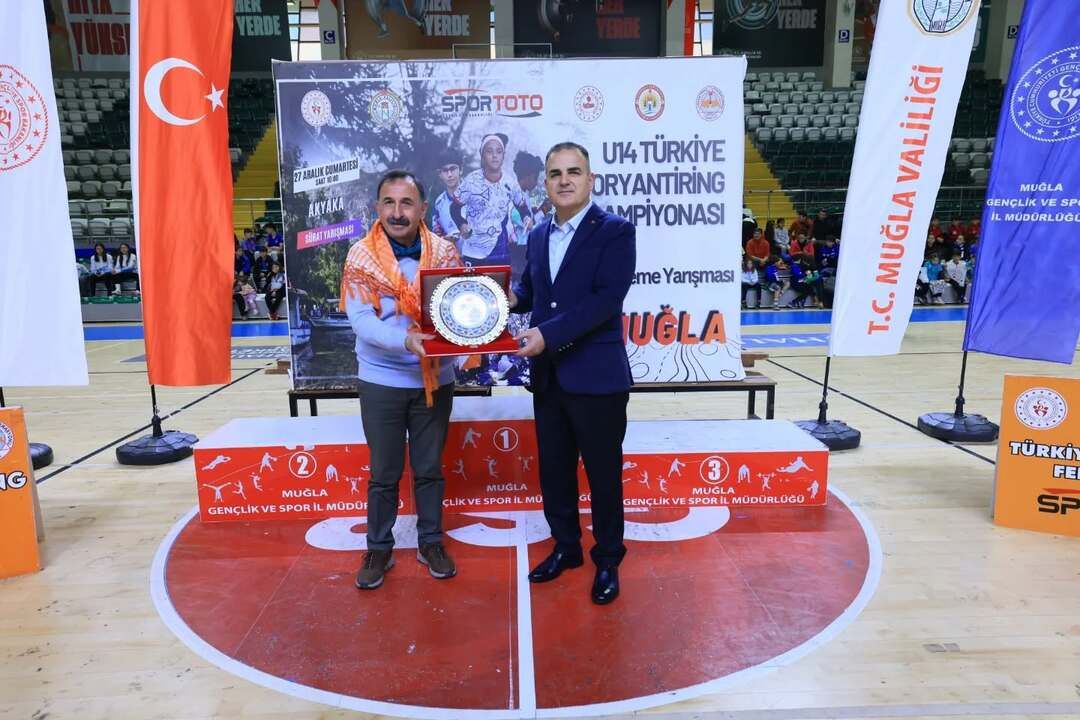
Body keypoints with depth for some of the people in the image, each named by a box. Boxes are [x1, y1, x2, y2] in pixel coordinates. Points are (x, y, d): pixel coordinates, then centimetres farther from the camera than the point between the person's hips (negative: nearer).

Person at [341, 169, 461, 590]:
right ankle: (379, 549, 29)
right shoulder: (361, 256, -8)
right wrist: (405, 341, -33)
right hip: (382, 381, -1)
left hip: (434, 379, 1)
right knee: (384, 473, 11)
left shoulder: (444, 252, -3)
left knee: (429, 468, 14)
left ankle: (431, 543, 32)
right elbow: (361, 320, -16)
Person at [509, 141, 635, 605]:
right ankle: (566, 548, 37)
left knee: (603, 474, 9)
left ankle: (607, 561, 28)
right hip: (548, 377, 6)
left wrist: (548, 334, -27)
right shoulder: (538, 235, 11)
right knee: (553, 470, 16)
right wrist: (511, 296, -5)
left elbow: (606, 300, -20)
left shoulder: (615, 231, -9)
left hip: (597, 377, -6)